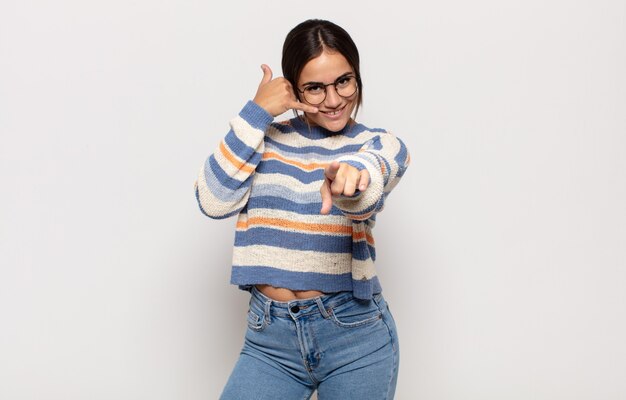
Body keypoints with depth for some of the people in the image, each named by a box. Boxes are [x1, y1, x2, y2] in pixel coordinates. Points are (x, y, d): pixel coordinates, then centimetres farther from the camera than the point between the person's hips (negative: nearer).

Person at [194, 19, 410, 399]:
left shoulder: (381, 145, 0)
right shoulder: (265, 139, 6)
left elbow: (361, 200, -23)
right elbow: (214, 202, -9)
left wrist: (351, 174, -47)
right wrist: (257, 112, -10)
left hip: (355, 331, -1)